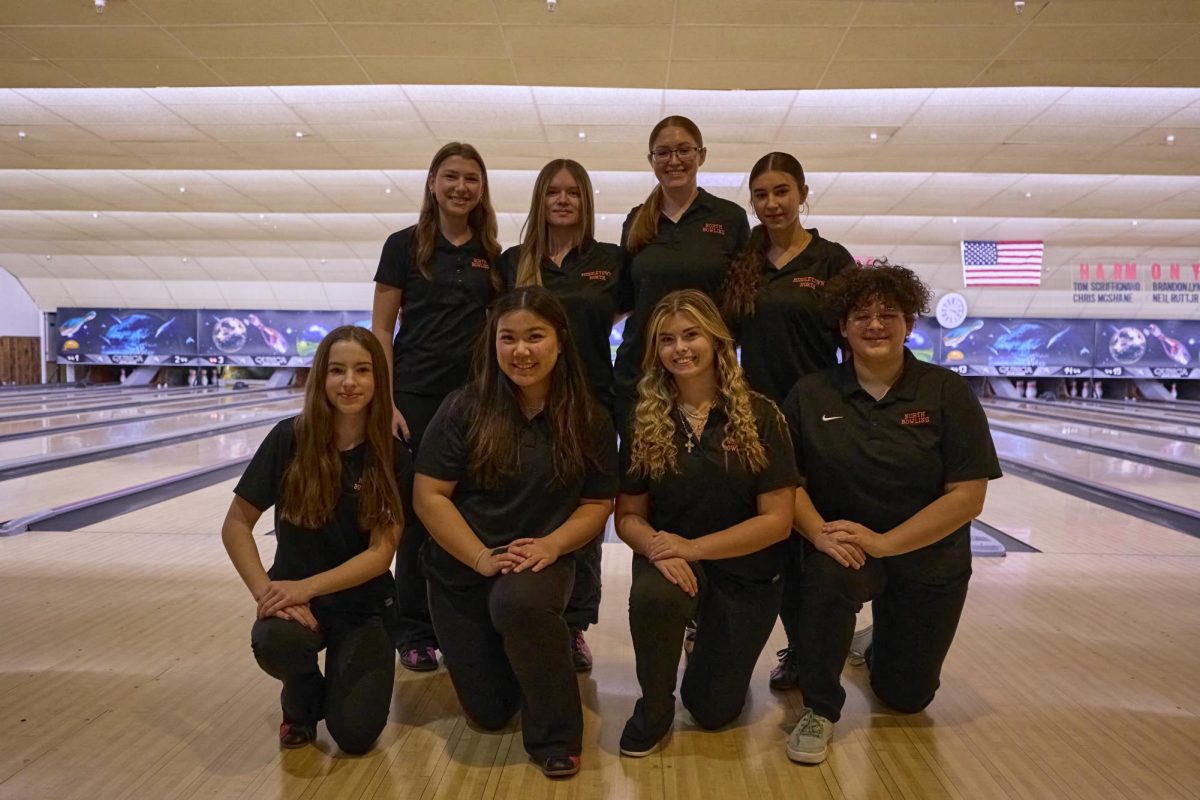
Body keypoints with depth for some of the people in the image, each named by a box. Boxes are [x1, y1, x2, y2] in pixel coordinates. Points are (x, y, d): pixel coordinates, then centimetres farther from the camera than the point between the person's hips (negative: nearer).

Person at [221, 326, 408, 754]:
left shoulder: (393, 458, -8)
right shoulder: (289, 439, -9)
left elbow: (381, 553, -12)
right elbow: (236, 524, -5)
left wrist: (305, 587, -23)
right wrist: (266, 592, -18)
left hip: (365, 607, 0)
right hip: (294, 597, 0)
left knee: (355, 733, -17)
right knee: (274, 641, -35)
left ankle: (337, 681, 20)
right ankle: (303, 701, 2)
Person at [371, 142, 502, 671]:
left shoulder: (492, 256, 9)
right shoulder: (405, 246, 0)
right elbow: (381, 331, -2)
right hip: (417, 397, -3)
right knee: (417, 512, 3)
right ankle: (414, 631, 18)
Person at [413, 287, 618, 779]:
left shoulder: (589, 421, -7)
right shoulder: (463, 410, -10)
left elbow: (597, 504, -2)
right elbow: (428, 496, -11)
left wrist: (553, 543, -20)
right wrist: (482, 558, -20)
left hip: (543, 561, -1)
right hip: (461, 571, 2)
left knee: (519, 602, -39)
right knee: (489, 713, 5)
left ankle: (555, 738, -14)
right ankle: (507, 657, 42)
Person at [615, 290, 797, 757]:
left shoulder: (759, 416, -11)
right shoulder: (645, 422, -4)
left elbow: (777, 520, -13)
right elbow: (628, 516, -2)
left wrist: (693, 547, -22)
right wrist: (658, 548, -25)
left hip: (744, 570, 0)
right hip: (672, 558, 1)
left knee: (713, 711, 4)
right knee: (651, 595, -36)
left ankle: (711, 640, 40)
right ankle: (653, 710, -5)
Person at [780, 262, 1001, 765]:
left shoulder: (948, 393, -12)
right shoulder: (810, 395, -7)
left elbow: (967, 496, -16)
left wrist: (884, 542, -25)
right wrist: (820, 533, -27)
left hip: (929, 558, 1)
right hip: (847, 544, 0)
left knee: (906, 697, 10)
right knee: (829, 573, -37)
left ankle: (877, 646, 49)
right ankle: (819, 709, -12)